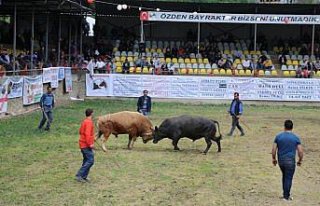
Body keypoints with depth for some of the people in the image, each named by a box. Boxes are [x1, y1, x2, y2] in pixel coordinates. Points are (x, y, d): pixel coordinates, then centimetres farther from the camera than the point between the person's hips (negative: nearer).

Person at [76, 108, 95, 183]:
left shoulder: (84, 121, 13)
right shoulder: (89, 122, -16)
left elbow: (80, 131, 22)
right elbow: (87, 134, -25)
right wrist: (90, 144, -24)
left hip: (83, 144, 10)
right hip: (86, 145, -10)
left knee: (86, 160, 14)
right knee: (90, 161, -10)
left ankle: (83, 177, 15)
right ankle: (79, 175, -12)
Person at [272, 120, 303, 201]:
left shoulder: (278, 136, 0)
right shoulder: (296, 138, -5)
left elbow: (274, 149, -1)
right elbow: (300, 151, -6)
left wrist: (273, 159, 12)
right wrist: (300, 161, 8)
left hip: (281, 160, 3)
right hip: (290, 161, -3)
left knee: (285, 176, 22)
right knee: (288, 178, 4)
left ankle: (285, 193, 25)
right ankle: (286, 196, 8)